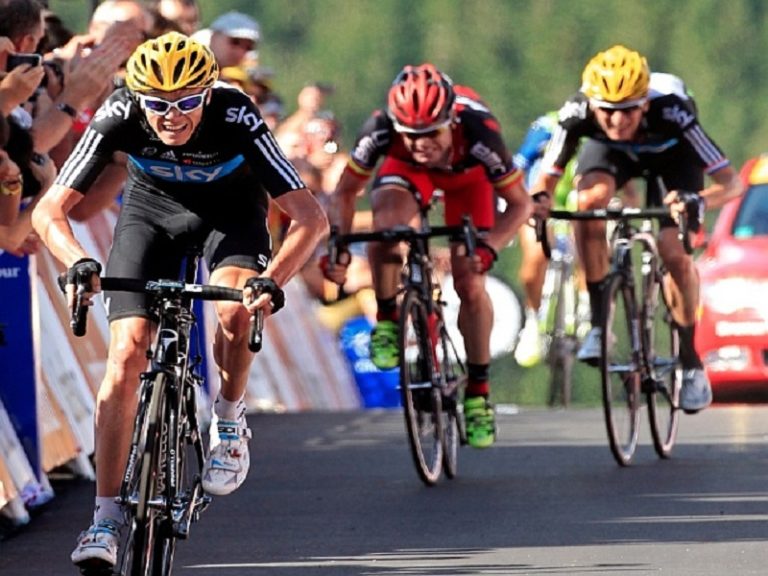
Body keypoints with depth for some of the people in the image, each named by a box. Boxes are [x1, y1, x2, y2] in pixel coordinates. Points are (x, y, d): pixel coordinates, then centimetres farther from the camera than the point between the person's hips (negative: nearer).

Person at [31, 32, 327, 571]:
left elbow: (311, 217, -35)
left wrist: (273, 281, -51)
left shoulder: (236, 118, -35)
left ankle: (230, 417, -1)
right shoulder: (119, 116, -31)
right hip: (152, 208, 1)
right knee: (126, 356, -13)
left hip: (231, 209, -1)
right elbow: (50, 210, -29)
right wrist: (78, 262, -49)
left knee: (236, 310, -32)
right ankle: (105, 520, -9)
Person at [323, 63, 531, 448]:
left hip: (467, 175, -1)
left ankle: (478, 393, 9)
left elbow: (519, 204, -28)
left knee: (470, 285, -8)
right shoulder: (381, 130, -38)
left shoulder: (477, 131, -41)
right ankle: (387, 321, -8)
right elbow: (346, 192, -19)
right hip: (408, 171, 1)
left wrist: (489, 247, -45)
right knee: (387, 221, -32)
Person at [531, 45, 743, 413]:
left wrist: (698, 202, -63)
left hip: (670, 153, -1)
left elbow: (731, 182, -42)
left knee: (674, 255, -17)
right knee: (591, 200, -31)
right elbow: (547, 178, -29)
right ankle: (599, 323, -17)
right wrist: (540, 199, -53)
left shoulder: (670, 110, -42)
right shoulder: (578, 113, -36)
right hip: (612, 151, 1)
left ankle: (690, 360, 5)